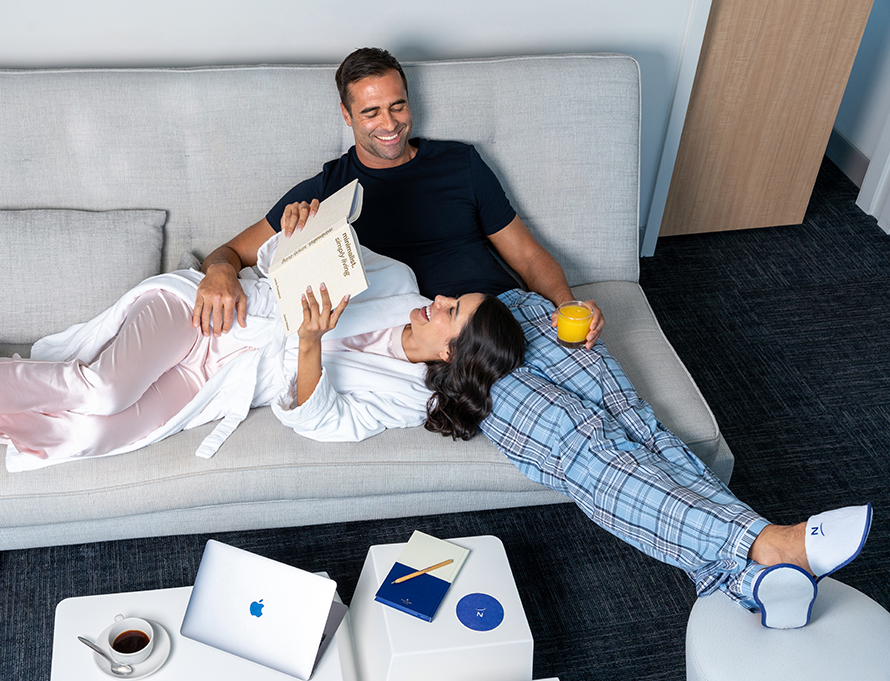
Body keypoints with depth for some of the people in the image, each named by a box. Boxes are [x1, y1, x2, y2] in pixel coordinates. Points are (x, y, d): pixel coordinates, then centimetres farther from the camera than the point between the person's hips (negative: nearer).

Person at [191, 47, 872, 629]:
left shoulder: (458, 162, 23)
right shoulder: (328, 188, 15)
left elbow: (525, 250, 23)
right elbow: (234, 250, 12)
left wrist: (570, 305, 2)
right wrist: (220, 277, -14)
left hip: (516, 310, 4)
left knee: (629, 416, -24)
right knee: (580, 440, -29)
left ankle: (748, 577, -37)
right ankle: (762, 544, -40)